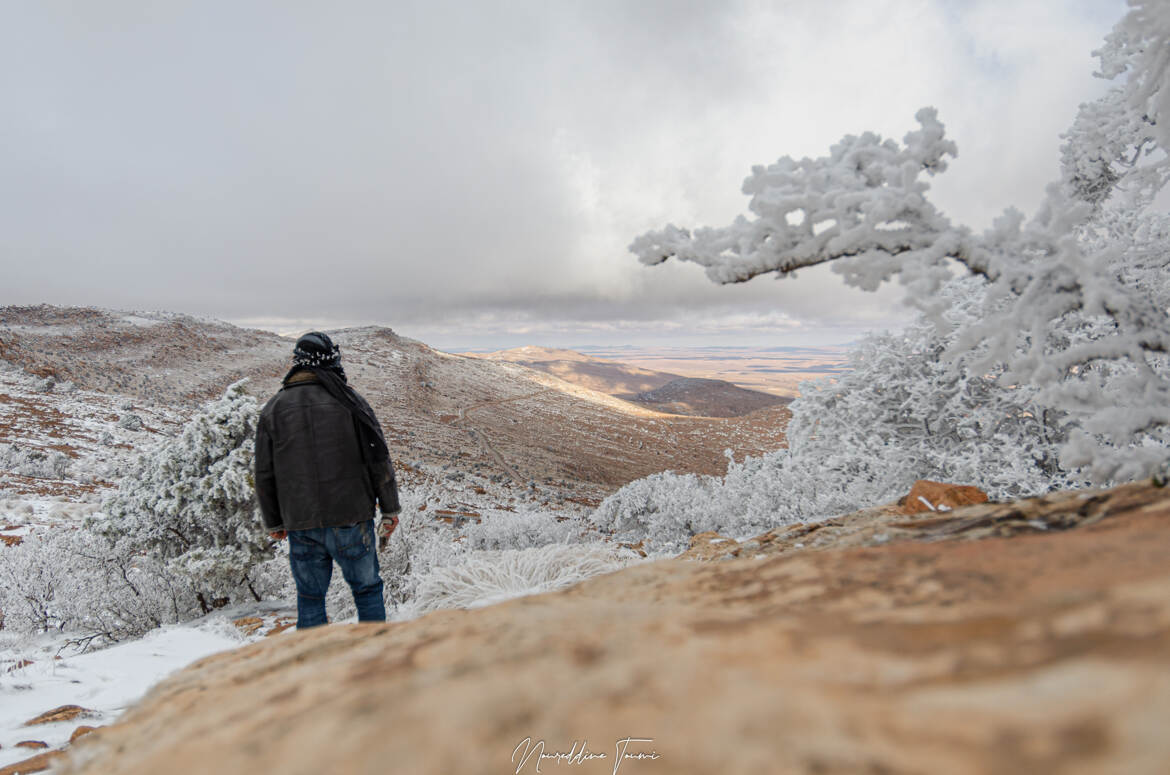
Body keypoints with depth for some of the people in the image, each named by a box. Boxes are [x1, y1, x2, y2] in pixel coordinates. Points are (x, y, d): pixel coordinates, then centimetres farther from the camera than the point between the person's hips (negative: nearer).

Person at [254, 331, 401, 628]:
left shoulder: (273, 409, 3)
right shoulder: (348, 400, -4)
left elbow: (264, 475, 7)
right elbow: (378, 459, -4)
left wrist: (273, 522, 18)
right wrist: (390, 509, 4)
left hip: (301, 526, 2)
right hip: (352, 518, -2)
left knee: (310, 598, 15)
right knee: (367, 589, 11)